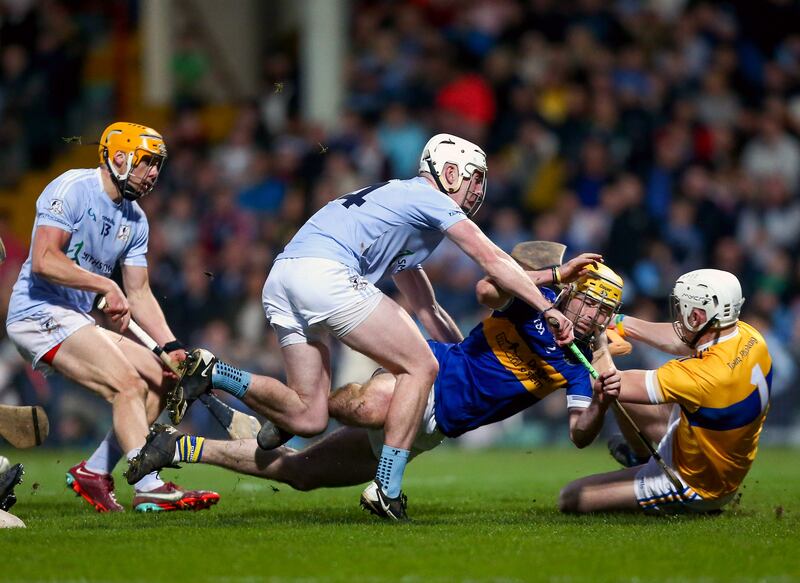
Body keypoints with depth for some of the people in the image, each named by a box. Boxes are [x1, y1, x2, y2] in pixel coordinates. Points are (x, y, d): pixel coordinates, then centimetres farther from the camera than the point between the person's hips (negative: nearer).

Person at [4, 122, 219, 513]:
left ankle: (94, 472, 8)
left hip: (77, 320, 10)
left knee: (160, 379, 4)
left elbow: (139, 294, 14)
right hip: (39, 314, -9)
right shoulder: (72, 189, -12)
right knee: (128, 384, -23)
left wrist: (171, 346, 1)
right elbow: (44, 261, -22)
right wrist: (106, 285, -22)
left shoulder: (135, 220, 14)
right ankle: (149, 487, -31)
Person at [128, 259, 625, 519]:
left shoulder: (576, 368, 8)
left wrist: (601, 403, -20)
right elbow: (487, 289, -23)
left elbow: (581, 434, 0)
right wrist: (556, 273, -29)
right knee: (372, 409, -45)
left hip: (430, 427, 5)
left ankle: (185, 447, 16)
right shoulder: (536, 300, -5)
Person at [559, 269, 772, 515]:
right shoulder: (748, 336, -14)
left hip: (691, 488, -8)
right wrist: (620, 323, 7)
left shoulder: (703, 376, -38)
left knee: (570, 498, -4)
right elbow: (681, 342, 7)